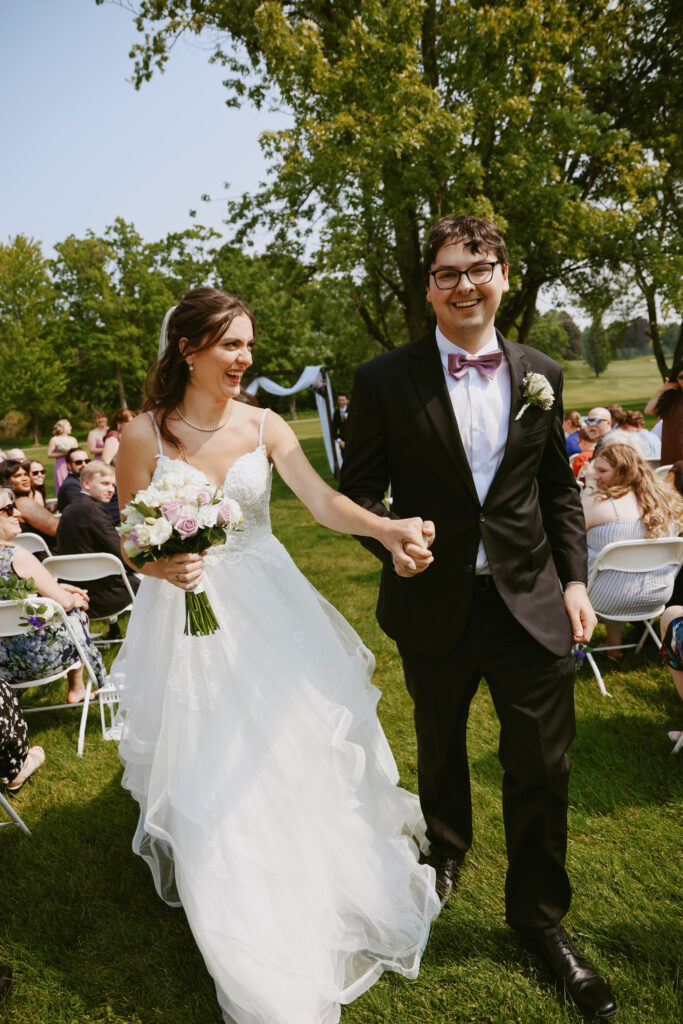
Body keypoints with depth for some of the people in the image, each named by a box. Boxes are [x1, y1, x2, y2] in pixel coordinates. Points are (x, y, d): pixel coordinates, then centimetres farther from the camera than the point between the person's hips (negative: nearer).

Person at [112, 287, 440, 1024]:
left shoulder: (262, 425, -4)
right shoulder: (143, 434, -9)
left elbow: (322, 501, -16)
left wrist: (385, 528, -34)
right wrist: (162, 565, -25)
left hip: (268, 609, 2)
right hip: (189, 614, -1)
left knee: (299, 753, 9)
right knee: (213, 783, 7)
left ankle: (333, 897, 40)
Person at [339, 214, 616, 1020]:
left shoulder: (541, 375, 3)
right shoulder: (384, 381, -7)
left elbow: (559, 489, 8)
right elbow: (359, 488, -3)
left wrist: (574, 577, 2)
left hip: (530, 599, 2)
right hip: (434, 604, -1)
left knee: (543, 764, 6)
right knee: (440, 745, 21)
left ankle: (538, 915, 31)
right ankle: (445, 849, 52)